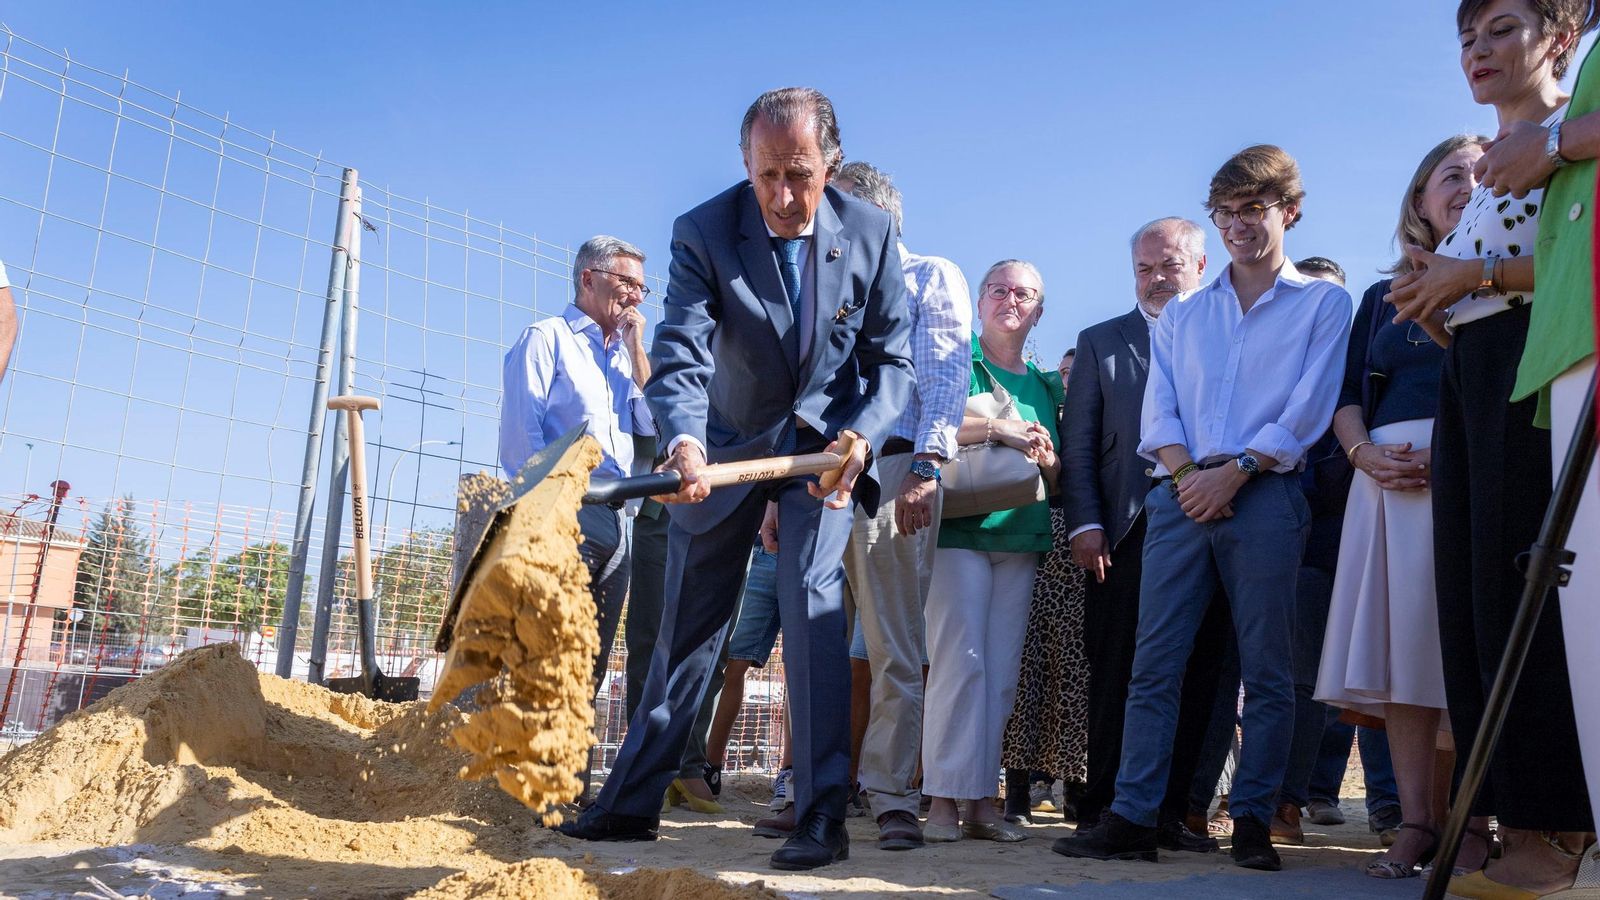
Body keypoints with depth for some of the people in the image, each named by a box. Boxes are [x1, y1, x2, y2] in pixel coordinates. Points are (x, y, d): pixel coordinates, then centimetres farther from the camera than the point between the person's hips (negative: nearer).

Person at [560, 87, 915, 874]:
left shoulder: (870, 232, -12)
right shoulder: (703, 233, -18)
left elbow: (893, 358, -8)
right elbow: (679, 355, -27)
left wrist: (860, 436, -26)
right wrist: (683, 443, -47)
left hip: (828, 438, -1)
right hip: (730, 443, 1)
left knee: (811, 595, -19)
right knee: (687, 624, 8)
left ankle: (822, 817, -10)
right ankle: (631, 802, 22)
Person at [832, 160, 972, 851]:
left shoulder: (932, 276, 9)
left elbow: (947, 374, -5)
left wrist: (925, 467, -18)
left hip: (892, 469, -6)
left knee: (894, 651, -5)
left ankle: (891, 796, 1)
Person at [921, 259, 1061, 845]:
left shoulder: (1044, 386, 21)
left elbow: (1057, 476, 24)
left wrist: (1047, 458, 0)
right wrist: (994, 429, -16)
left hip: (1021, 537, 5)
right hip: (959, 527, -5)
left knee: (1002, 671, 3)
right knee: (960, 660, -12)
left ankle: (981, 801, 8)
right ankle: (944, 801, -6)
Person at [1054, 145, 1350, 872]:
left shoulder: (1323, 303, 9)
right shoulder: (1181, 315, 20)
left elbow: (1308, 408, -2)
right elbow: (1158, 410, 11)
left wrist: (1235, 471, -11)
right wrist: (1187, 472, -7)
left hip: (1264, 497, -3)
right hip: (1181, 497, 3)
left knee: (1266, 669, 0)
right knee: (1153, 663, -2)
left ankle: (1252, 823, 8)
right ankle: (1132, 818, 1)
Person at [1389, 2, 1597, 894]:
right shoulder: (1487, 169, 26)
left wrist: (1477, 274, -12)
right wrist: (1431, 300, 4)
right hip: (1468, 379, 8)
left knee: (1524, 588, -12)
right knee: (1472, 595, 3)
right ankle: (1515, 819, 9)